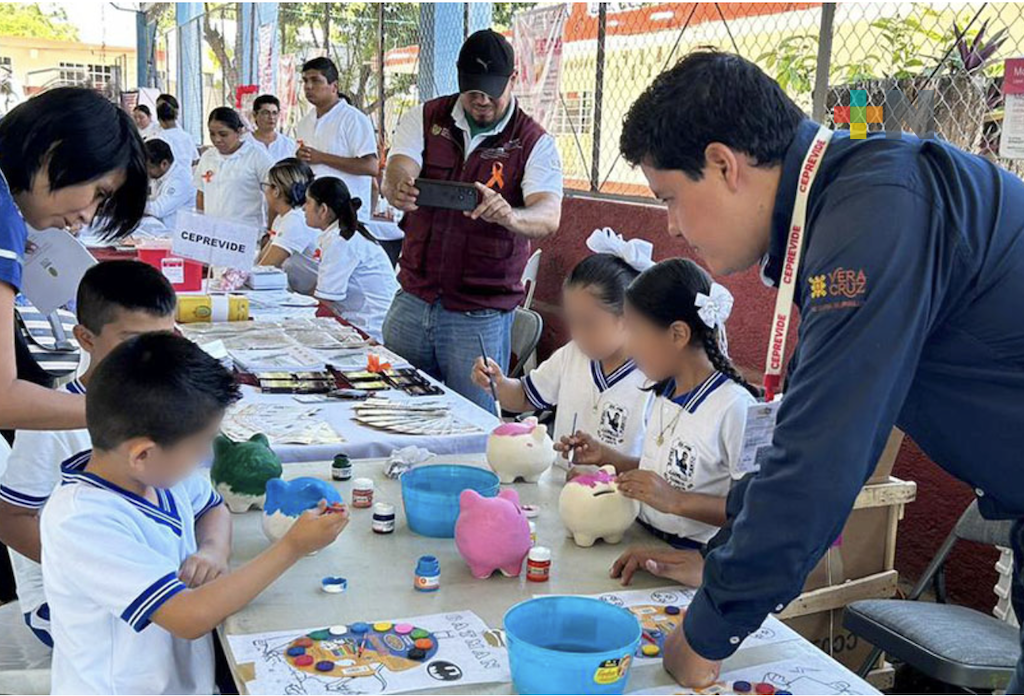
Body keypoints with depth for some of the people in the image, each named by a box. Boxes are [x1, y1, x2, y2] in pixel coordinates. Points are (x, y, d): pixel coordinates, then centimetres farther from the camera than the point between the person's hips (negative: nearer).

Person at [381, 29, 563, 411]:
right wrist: (399, 189, -37)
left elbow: (549, 216, -19)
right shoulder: (425, 119, 4)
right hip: (412, 301, 3)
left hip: (481, 316, -3)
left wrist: (508, 215, -41)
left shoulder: (535, 143, -4)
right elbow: (395, 174, -12)